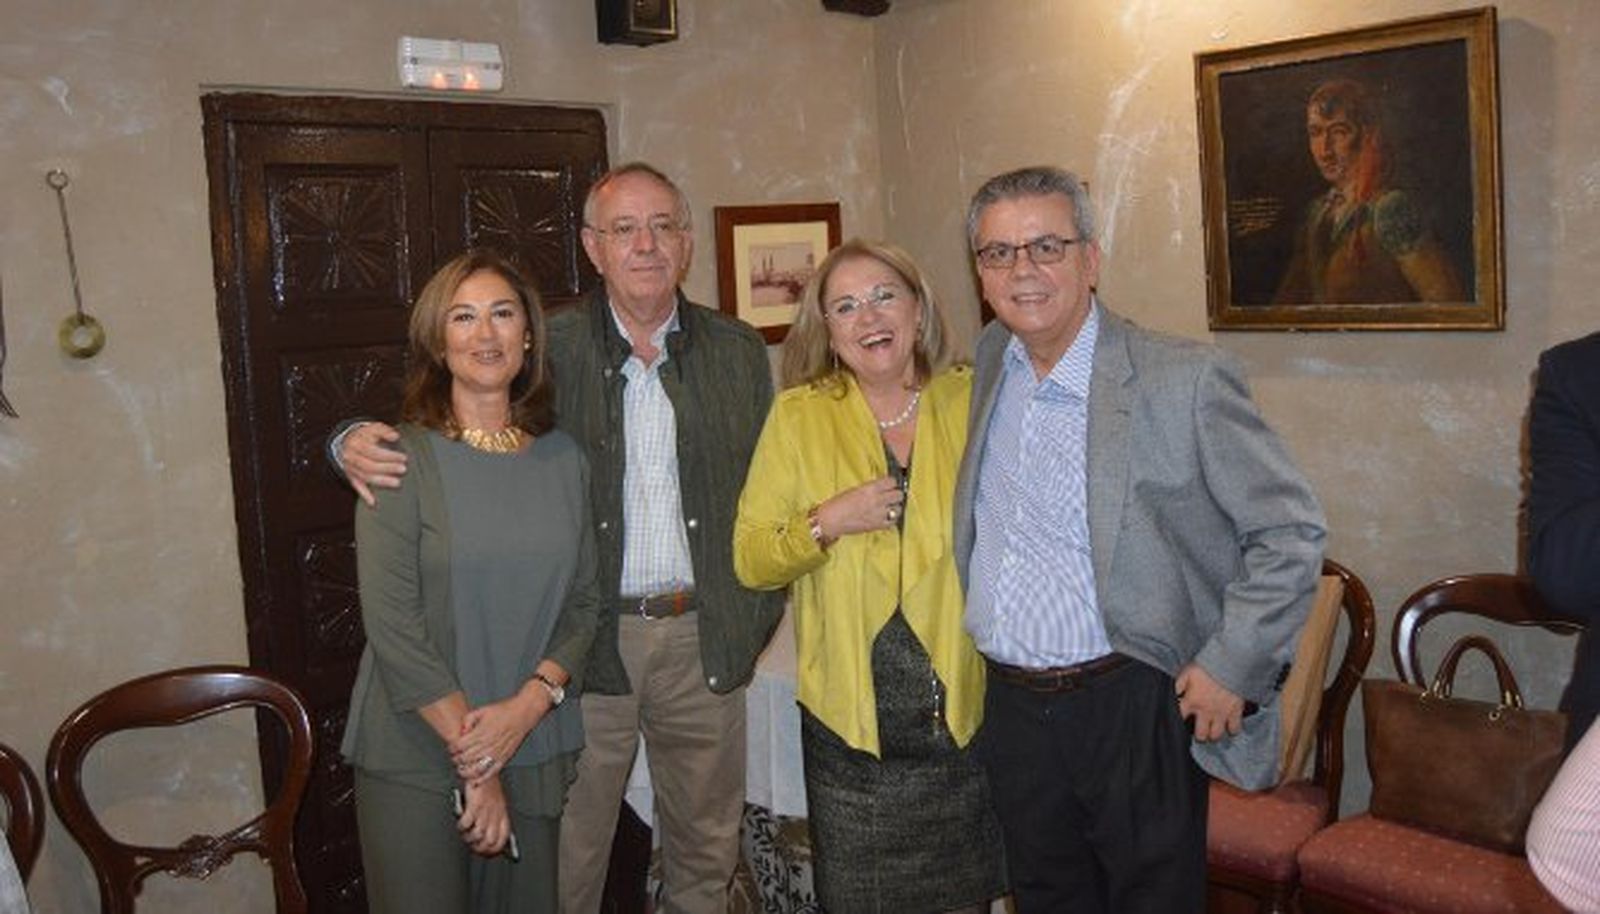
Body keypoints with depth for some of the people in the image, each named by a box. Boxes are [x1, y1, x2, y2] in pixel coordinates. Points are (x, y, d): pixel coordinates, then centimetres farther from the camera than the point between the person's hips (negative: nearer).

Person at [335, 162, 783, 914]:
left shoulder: (738, 351, 5)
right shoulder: (549, 347, -2)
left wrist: (755, 617, 2)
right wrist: (360, 443, -21)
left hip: (704, 637, 2)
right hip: (587, 642, -2)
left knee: (705, 850, 17)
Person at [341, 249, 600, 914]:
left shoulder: (563, 460, 5)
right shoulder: (403, 457, -8)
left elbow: (584, 603, 5)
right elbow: (392, 622, -14)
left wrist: (529, 704, -12)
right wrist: (474, 762, -14)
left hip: (535, 752, 4)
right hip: (415, 757, -4)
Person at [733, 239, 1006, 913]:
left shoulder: (972, 401, -1)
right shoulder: (798, 415, -2)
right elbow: (749, 560, -1)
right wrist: (826, 523, -17)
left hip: (967, 715, 1)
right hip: (851, 727, -1)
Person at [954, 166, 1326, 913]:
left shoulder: (1183, 379, -13)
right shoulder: (989, 365, 5)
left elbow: (1290, 530, -9)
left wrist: (1230, 667, -12)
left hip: (1132, 709, -5)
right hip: (1011, 706, 5)